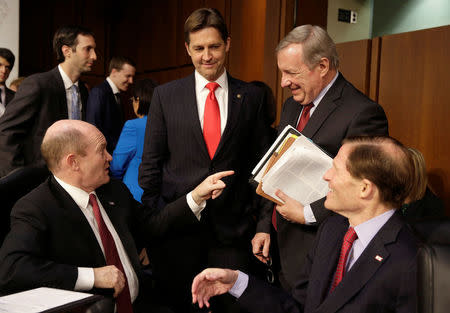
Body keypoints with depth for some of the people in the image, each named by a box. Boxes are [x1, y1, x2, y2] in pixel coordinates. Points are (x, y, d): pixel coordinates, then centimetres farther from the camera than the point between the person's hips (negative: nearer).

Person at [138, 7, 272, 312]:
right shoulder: (165, 95, 3)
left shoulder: (252, 96, 3)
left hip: (232, 230, 0)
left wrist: (264, 224, 1)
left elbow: (261, 164, 5)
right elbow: (151, 162, 3)